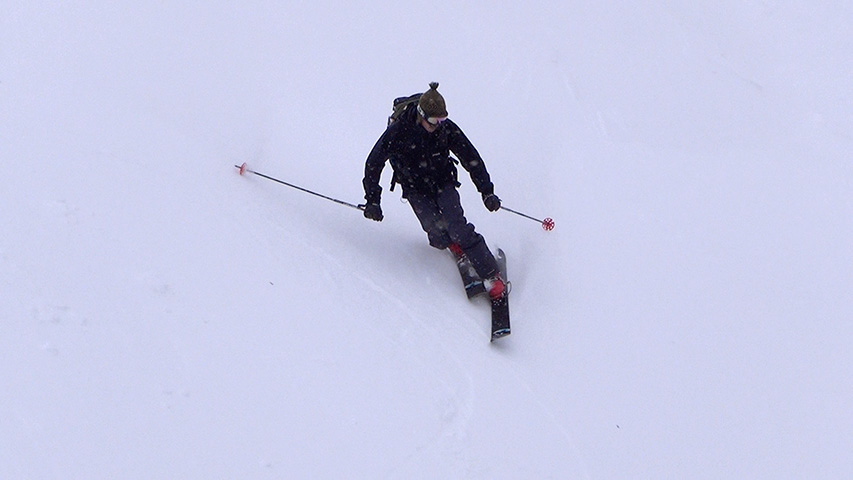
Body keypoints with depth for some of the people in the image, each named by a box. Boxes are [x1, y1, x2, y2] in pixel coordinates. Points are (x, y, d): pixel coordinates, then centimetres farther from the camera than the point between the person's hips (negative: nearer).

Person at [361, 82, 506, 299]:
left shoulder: (447, 129, -17)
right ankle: (454, 245, 23)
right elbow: (374, 164, -13)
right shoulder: (398, 131, -23)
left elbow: (471, 158, -6)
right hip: (416, 189, -1)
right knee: (438, 234, -15)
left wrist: (486, 191, -9)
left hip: (443, 183, 1)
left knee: (457, 226, -18)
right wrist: (372, 200, -15)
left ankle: (491, 275, -12)